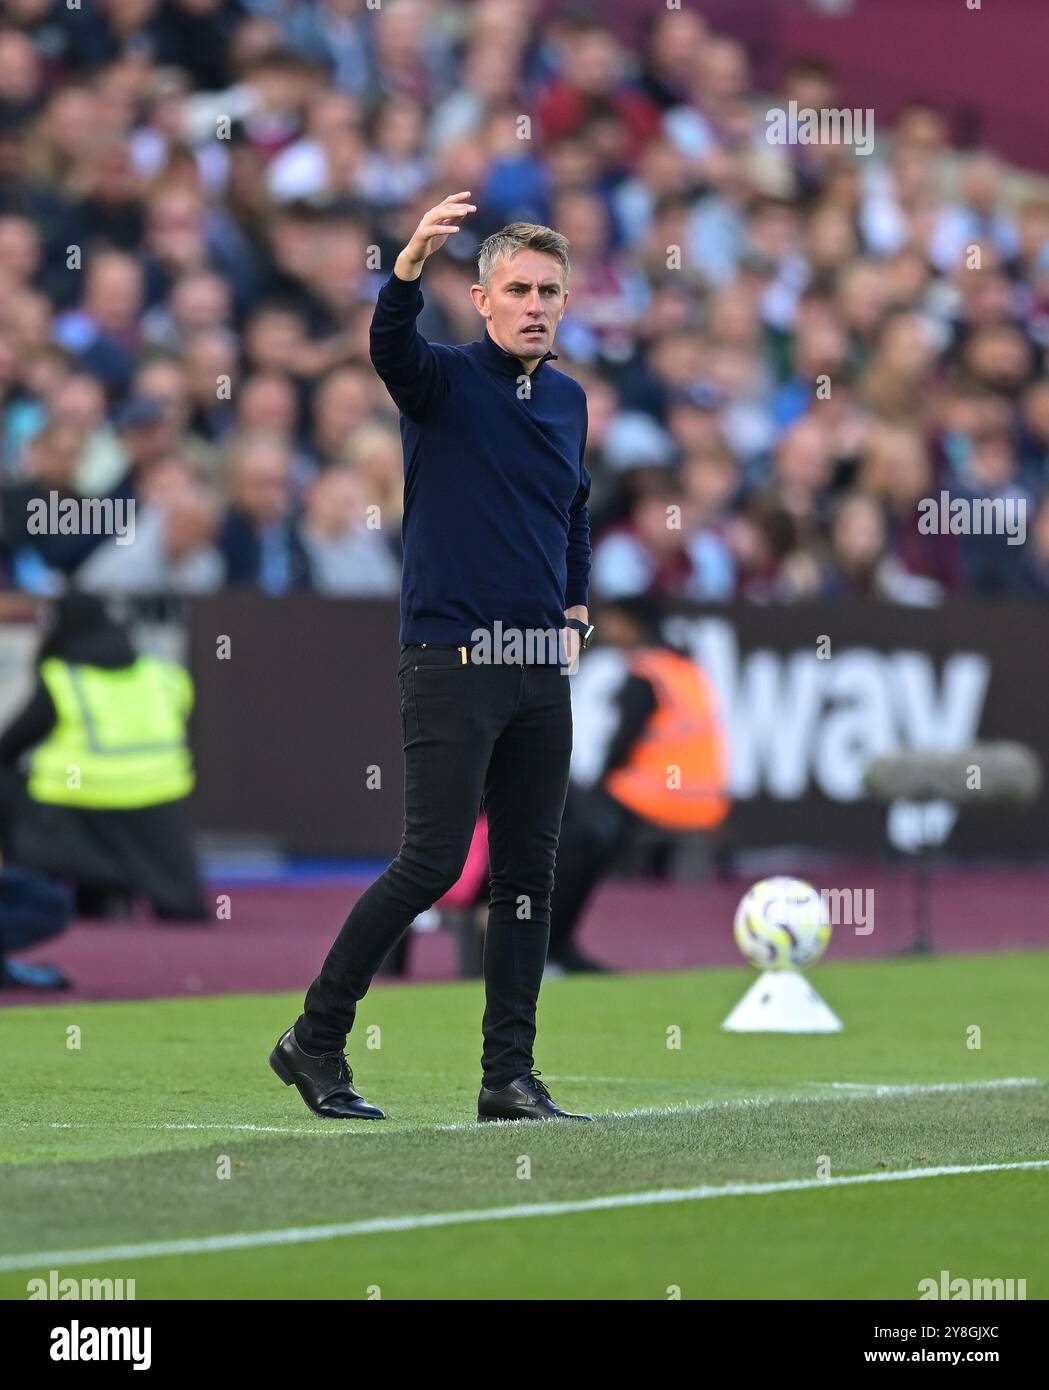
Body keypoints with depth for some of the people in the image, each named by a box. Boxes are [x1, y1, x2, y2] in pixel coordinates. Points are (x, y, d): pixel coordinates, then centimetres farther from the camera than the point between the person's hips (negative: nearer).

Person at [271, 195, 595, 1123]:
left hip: (540, 668, 6)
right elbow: (391, 343, -28)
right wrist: (413, 261, -47)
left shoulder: (569, 400, 14)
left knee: (529, 873, 5)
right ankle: (315, 1041, 1)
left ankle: (510, 1077, 10)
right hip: (449, 662, -6)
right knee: (434, 862, -11)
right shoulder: (444, 382, -5)